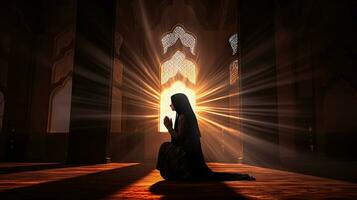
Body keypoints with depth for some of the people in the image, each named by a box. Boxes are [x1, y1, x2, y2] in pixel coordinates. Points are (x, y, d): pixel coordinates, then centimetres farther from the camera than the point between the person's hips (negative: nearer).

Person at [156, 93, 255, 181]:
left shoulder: (182, 117, -17)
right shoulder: (188, 115, 12)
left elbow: (179, 138, -18)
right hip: (191, 149, 9)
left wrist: (169, 127, -9)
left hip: (187, 150, -9)